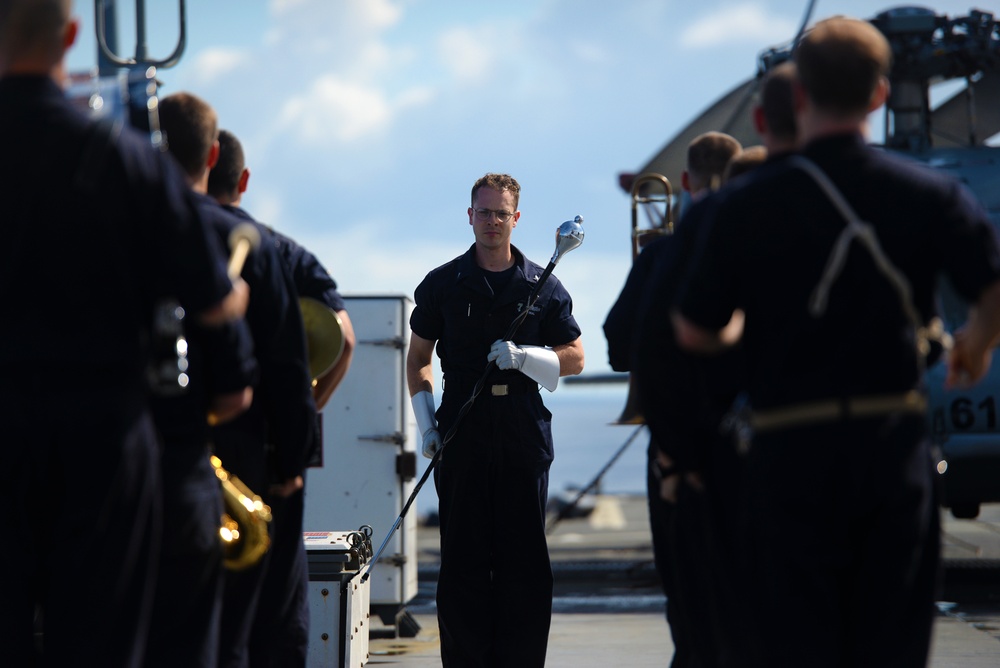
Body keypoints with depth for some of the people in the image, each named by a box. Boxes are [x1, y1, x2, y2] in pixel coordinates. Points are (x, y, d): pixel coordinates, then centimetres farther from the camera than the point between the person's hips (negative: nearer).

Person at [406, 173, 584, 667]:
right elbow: (418, 357, 14)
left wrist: (525, 357, -9)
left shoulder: (542, 287, 7)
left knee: (524, 556, 0)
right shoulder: (442, 284, 8)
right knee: (461, 555, -1)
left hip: (524, 428, 0)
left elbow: (575, 358, 9)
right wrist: (425, 419, 2)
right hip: (462, 427, 0)